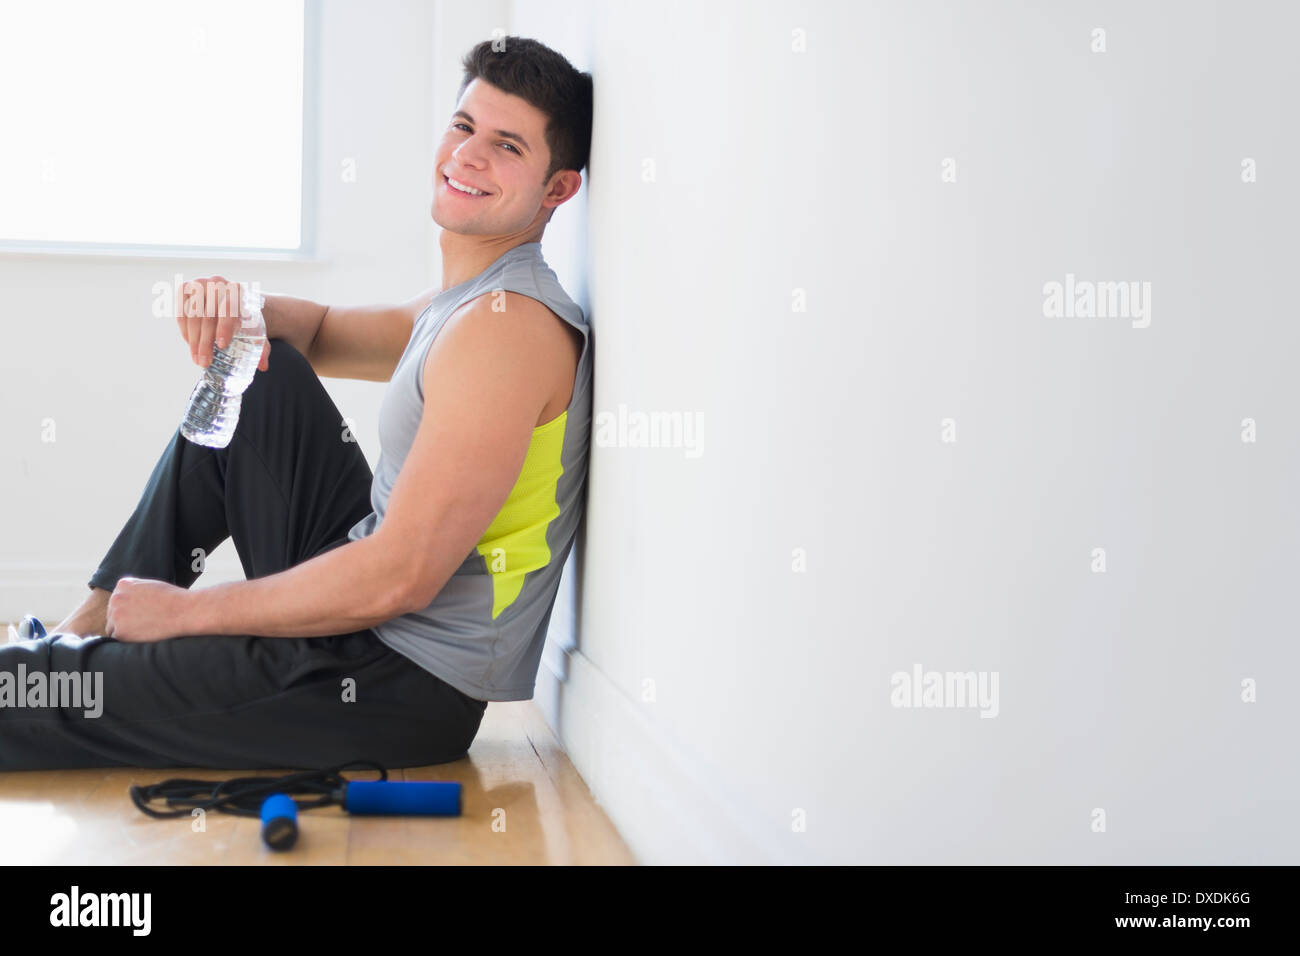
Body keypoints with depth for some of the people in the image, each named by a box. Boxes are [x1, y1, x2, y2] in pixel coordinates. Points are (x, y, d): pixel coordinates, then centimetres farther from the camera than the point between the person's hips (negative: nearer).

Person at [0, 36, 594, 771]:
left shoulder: (508, 325, -21)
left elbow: (398, 581, -25)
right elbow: (320, 335, 23)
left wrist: (185, 610, -14)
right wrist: (235, 309, -3)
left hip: (408, 685, -10)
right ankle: (94, 620, 19)